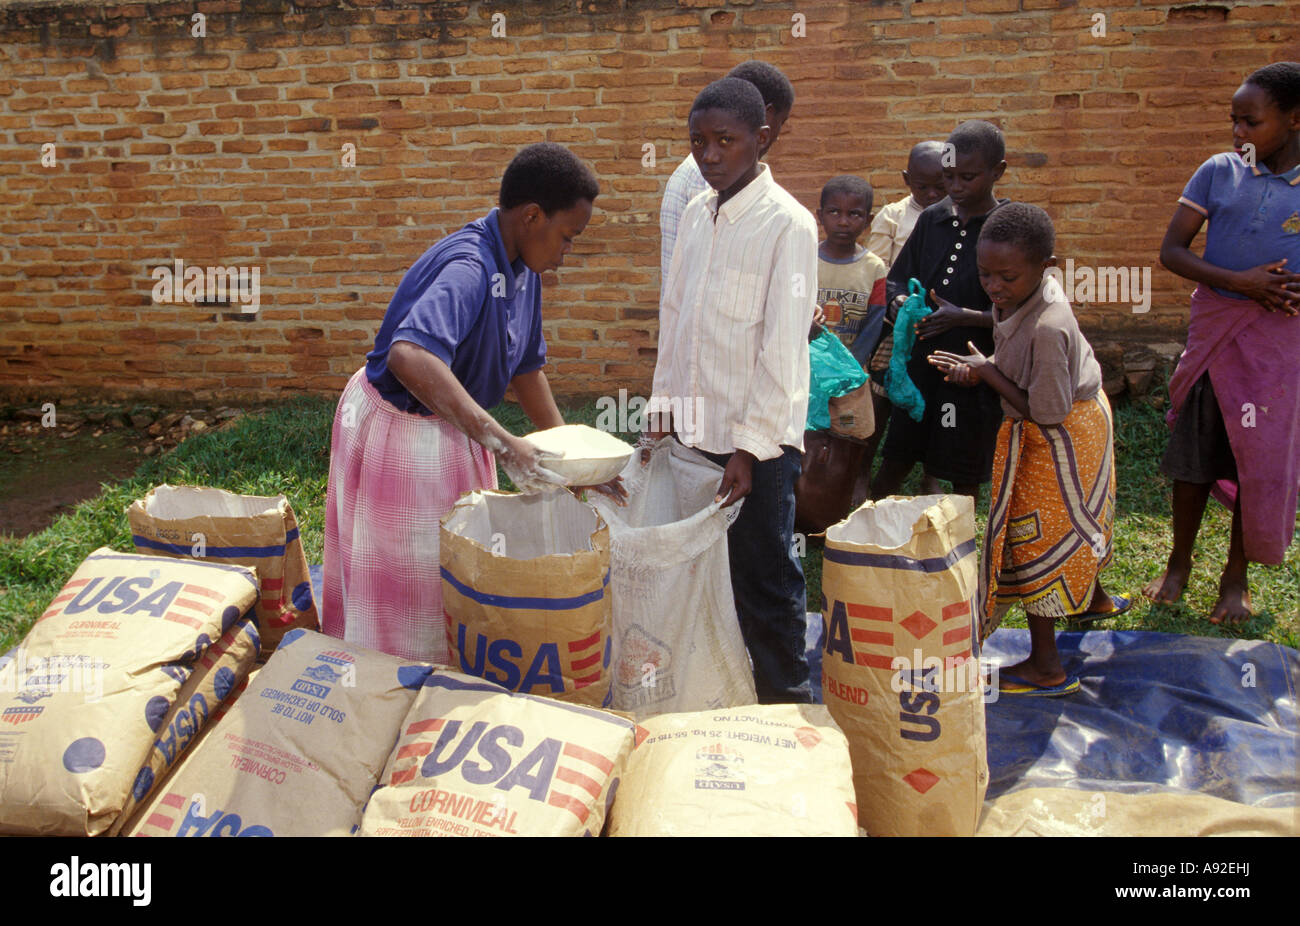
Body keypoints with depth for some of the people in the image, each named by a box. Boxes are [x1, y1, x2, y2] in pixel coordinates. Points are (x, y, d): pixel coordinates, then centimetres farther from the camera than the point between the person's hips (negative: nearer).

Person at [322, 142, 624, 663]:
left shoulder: (521, 269, 0)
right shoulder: (469, 270, -30)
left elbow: (525, 366, 11)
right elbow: (409, 355, -48)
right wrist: (501, 442, -50)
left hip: (449, 428, 9)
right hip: (401, 434, -9)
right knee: (405, 587, 5)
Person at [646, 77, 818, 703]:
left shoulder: (788, 224, -10)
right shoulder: (695, 214, 10)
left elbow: (784, 348, -13)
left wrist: (751, 446, -16)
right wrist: (663, 408, 11)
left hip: (757, 440, -6)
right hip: (696, 432, 6)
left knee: (764, 583, 3)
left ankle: (784, 711, 19)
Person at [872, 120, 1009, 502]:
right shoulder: (932, 219, 4)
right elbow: (896, 280, 12)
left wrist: (963, 316, -22)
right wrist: (901, 303, -10)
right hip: (921, 363, 4)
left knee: (966, 477, 8)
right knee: (895, 460, 12)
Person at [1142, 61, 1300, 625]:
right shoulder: (1219, 172, 0)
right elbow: (1171, 251, -3)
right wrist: (1241, 281, -16)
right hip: (1215, 326, 1)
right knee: (1196, 450, 7)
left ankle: (1236, 576, 22)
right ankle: (1179, 564, 25)